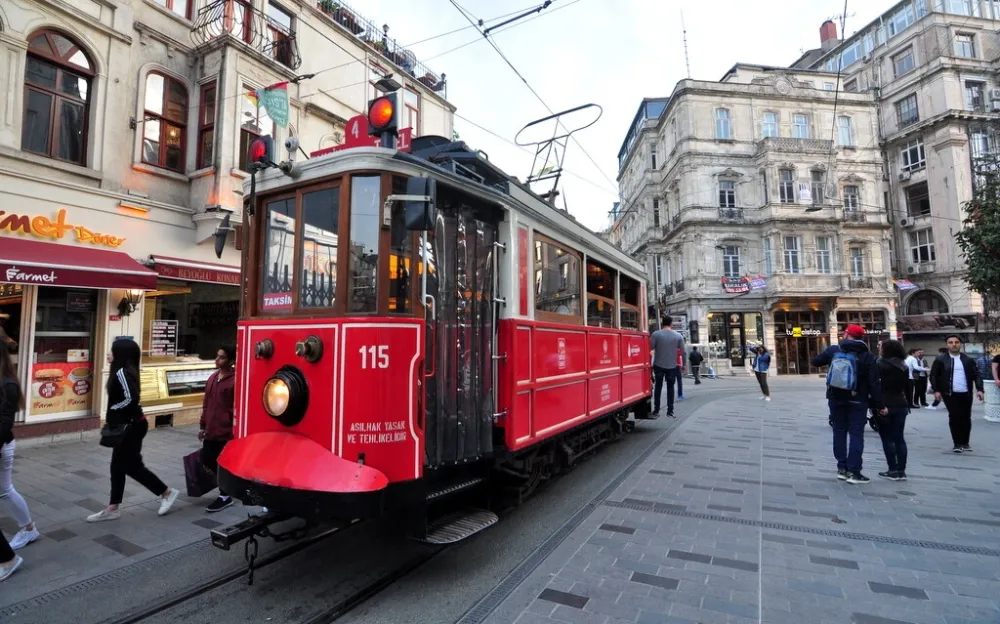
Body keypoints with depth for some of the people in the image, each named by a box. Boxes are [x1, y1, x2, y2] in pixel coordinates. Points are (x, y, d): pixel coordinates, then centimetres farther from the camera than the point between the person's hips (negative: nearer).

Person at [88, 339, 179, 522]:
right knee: (118, 466, 13)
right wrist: (113, 419, 6)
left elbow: (131, 398, -29)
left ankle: (167, 493, 13)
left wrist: (113, 410, -13)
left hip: (132, 426, -9)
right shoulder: (124, 371, 9)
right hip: (128, 425, 9)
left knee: (132, 466, 1)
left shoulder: (122, 372, -20)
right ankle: (112, 508, 22)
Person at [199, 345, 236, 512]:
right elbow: (206, 404, 17)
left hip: (227, 432, -8)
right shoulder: (212, 378, 10)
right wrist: (203, 426, 18)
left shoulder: (235, 380, -15)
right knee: (207, 460, 14)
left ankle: (224, 497, 18)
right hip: (211, 431, 8)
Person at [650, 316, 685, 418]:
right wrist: (683, 365, 11)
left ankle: (656, 410, 13)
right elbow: (683, 351, 0)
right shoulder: (678, 336, -2)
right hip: (672, 366, 1)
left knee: (658, 387, 13)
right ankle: (670, 411, 12)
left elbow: (650, 349, -11)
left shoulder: (656, 334, -8)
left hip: (658, 365, 0)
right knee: (670, 388, 12)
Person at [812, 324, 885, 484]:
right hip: (857, 401, -2)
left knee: (839, 432, 11)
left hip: (836, 399, 2)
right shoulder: (867, 356, -8)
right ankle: (853, 472, -1)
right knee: (856, 434, 1)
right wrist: (879, 405, -4)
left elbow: (815, 362, 10)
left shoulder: (833, 350, -3)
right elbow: (874, 383, -10)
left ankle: (842, 468, 14)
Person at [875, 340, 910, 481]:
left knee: (887, 438, 0)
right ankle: (901, 471, 12)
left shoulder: (881, 365, -11)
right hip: (901, 405, 7)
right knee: (899, 438, 10)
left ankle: (893, 470, 2)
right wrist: (907, 404, 20)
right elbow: (907, 387, 16)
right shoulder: (904, 366, 11)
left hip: (885, 405, -7)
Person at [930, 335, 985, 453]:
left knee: (966, 418, 9)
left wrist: (979, 389, -8)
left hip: (966, 394, 3)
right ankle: (957, 444, 2)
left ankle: (965, 443, 21)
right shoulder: (940, 360, 0)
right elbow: (933, 376, 0)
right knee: (954, 417, -6)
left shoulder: (968, 360, 8)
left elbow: (977, 375, 6)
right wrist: (936, 390, -9)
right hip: (950, 394, -3)